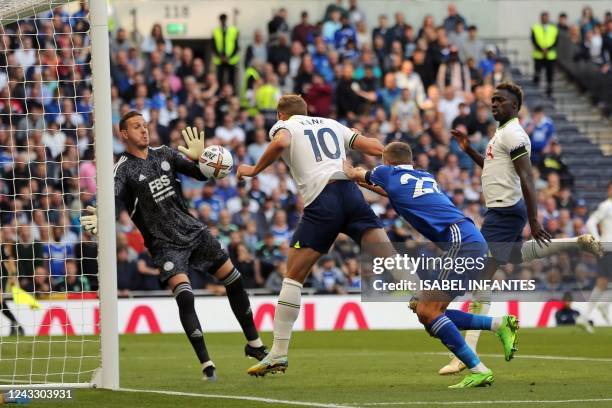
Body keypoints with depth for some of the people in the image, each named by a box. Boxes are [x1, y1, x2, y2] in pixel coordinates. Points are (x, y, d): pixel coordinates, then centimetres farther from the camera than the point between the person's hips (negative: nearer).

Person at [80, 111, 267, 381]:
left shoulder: (164, 154, 7)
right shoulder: (123, 169, -8)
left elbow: (201, 175, 9)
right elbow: (114, 200, -24)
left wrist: (199, 158, -14)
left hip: (193, 230, 6)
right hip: (164, 243, -5)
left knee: (233, 281, 7)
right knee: (184, 296, -24)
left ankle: (254, 344, 26)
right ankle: (206, 364, -17)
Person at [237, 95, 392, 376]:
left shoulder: (283, 126, 16)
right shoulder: (332, 124, 28)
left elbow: (280, 143, -9)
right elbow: (375, 147, 24)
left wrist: (254, 171, 2)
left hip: (321, 201, -3)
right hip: (351, 192, 3)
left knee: (294, 277, 6)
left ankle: (279, 353, 4)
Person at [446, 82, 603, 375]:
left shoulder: (513, 134, -14)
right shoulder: (502, 133, 17)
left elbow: (526, 178, -20)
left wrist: (533, 219, -25)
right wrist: (468, 150, 21)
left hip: (504, 211, -11)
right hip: (501, 210, 11)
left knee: (481, 278, -11)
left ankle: (467, 353, -11)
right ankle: (579, 243, 29)